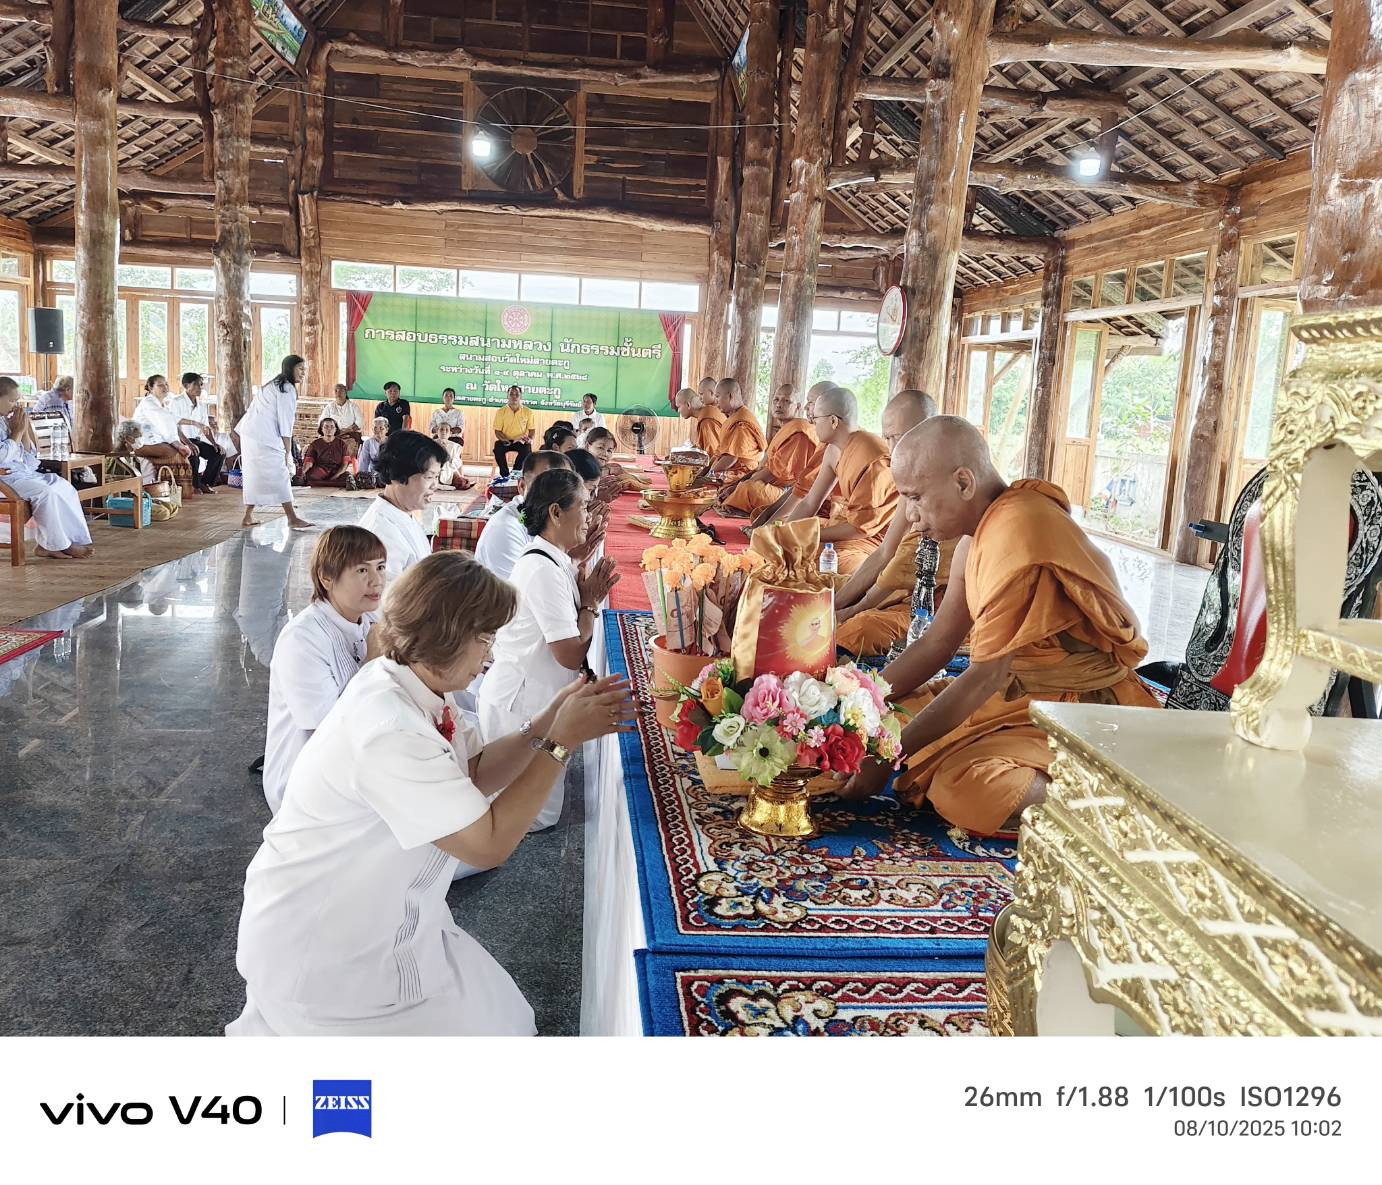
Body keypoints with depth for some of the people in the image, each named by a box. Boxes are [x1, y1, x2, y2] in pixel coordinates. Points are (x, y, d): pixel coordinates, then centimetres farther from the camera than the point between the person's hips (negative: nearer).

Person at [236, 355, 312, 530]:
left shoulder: (273, 385, 24)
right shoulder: (287, 388, -6)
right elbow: (286, 423, -10)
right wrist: (288, 452, -8)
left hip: (250, 432, 10)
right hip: (264, 436, -10)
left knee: (255, 475, 13)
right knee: (280, 475, -8)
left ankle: (247, 517, 16)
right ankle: (292, 518, -8)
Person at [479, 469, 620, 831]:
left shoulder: (550, 559, 7)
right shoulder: (544, 570, -25)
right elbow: (571, 655, -25)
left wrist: (588, 592, -1)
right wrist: (591, 602, -13)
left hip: (527, 695, 10)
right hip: (521, 703, -10)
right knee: (535, 815, 4)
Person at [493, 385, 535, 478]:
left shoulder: (528, 412, 3)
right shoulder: (501, 412, 2)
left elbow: (532, 429, 7)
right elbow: (497, 431, 1)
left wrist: (530, 438, -15)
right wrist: (505, 440, -19)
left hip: (521, 442, 0)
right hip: (505, 441, 0)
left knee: (527, 449, -33)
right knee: (498, 448, -32)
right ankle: (505, 474, -19)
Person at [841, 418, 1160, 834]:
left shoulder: (1018, 531, -24)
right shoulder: (984, 525, 7)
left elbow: (987, 675, -24)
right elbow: (935, 644, 11)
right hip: (1023, 693, 10)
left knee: (962, 788, -32)